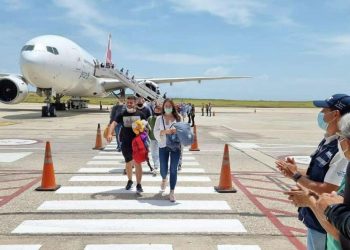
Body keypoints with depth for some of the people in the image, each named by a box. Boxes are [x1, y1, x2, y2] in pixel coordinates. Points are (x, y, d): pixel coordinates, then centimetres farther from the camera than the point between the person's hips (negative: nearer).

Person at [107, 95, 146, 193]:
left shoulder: (140, 114, -1)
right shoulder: (122, 114, 0)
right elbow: (113, 123, -11)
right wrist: (109, 133, -27)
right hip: (125, 143, 2)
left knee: (137, 163, -6)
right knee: (128, 163, 16)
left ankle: (139, 184, 3)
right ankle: (130, 180, 37)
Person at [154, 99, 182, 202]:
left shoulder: (178, 118, 2)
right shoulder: (159, 118, 3)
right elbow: (156, 133, -4)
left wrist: (177, 131, -18)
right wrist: (165, 131, -22)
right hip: (163, 146, 1)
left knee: (173, 169, -2)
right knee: (163, 168, 9)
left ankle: (172, 192, 8)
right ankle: (164, 180, 46)